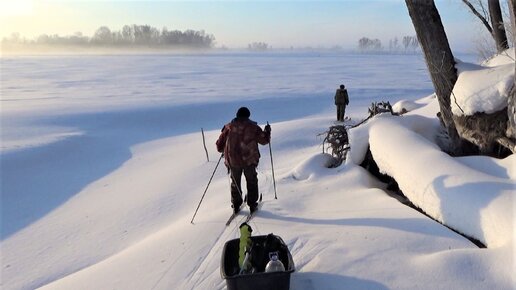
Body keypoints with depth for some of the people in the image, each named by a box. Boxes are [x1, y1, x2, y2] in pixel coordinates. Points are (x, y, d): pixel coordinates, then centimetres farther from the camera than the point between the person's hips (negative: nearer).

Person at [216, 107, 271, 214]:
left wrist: (223, 150, 27)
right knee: (252, 182, 18)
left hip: (233, 160, 1)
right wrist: (267, 131, 24)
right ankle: (252, 204, 19)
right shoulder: (253, 127, -3)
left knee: (235, 183, 18)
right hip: (249, 160, -1)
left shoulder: (229, 127, 2)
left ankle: (236, 205, 21)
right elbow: (264, 140, 5)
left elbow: (219, 144, 5)